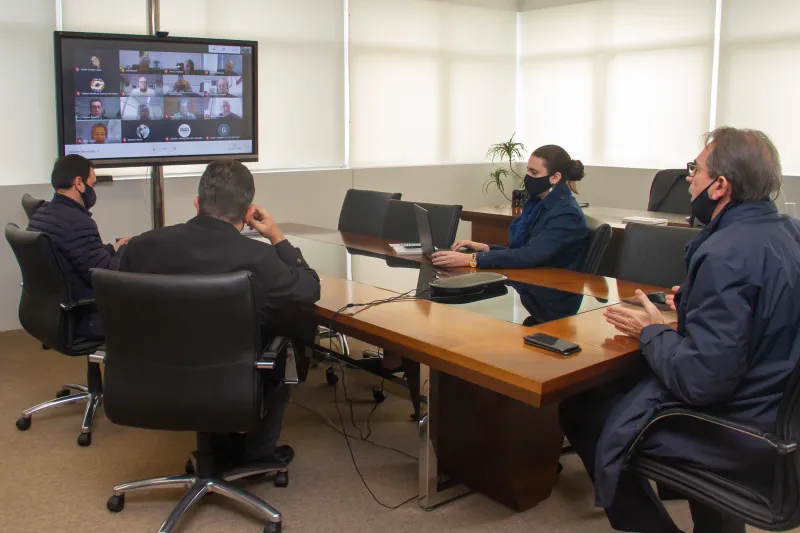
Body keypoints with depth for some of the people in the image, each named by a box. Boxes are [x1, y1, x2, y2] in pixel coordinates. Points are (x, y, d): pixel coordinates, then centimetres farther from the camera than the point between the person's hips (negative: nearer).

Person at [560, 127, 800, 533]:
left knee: (580, 411, 5)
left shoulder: (726, 254, -27)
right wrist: (693, 303, 9)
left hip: (735, 434, -9)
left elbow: (702, 381, -29)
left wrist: (652, 332, -13)